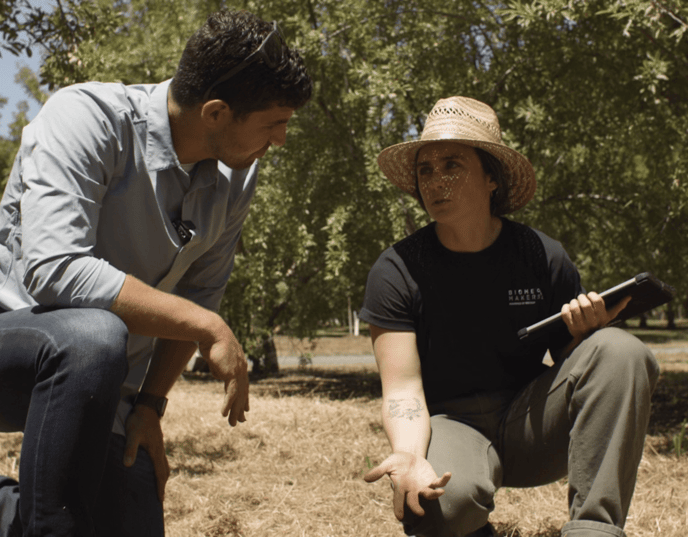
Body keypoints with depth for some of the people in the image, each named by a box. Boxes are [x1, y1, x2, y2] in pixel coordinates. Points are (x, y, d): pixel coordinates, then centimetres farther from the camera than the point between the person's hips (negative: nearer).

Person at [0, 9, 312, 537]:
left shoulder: (236, 177, -1)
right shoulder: (86, 116, -21)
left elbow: (198, 295, 8)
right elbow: (53, 270, -33)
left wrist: (150, 405, -2)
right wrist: (209, 329, -29)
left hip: (98, 389, 7)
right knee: (95, 338, -38)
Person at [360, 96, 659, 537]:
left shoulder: (544, 258, -1)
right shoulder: (396, 271, -6)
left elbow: (573, 362, 8)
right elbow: (403, 387, -12)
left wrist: (588, 333, -18)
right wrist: (409, 456, -34)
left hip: (529, 421, 3)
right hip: (449, 424, -2)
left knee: (622, 351, -23)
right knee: (445, 499, -38)